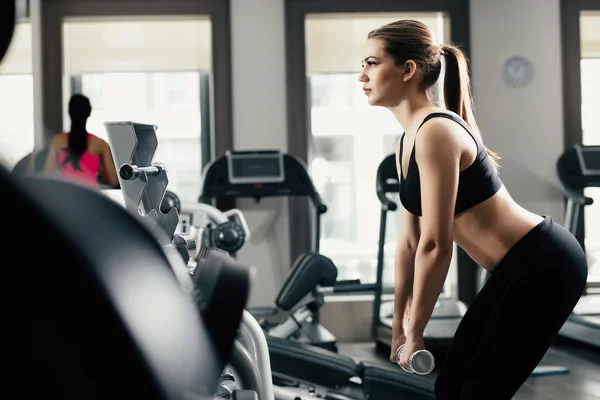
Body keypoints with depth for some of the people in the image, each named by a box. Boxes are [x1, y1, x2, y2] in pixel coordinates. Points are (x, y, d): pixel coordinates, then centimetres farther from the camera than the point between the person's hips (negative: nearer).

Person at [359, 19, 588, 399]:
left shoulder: (436, 133, -21)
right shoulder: (408, 141, 8)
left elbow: (435, 246, -22)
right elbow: (410, 240, 13)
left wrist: (415, 332, -12)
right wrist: (399, 326, 16)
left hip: (545, 265, -9)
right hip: (517, 268, 9)